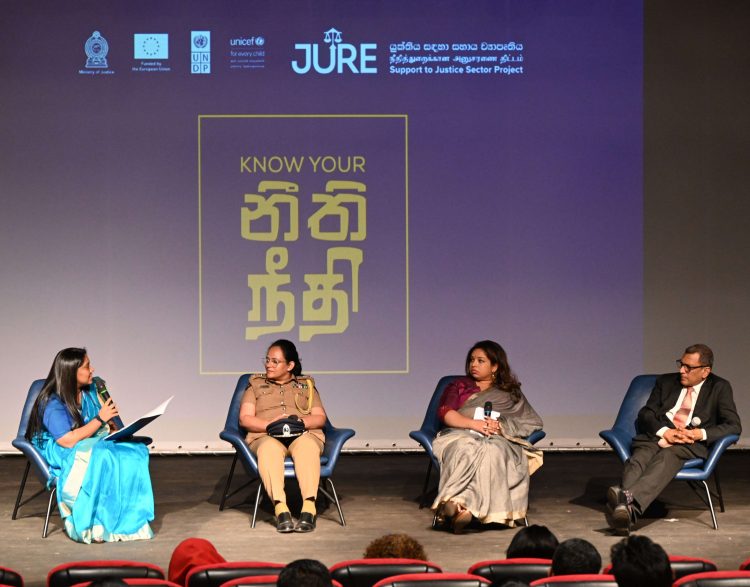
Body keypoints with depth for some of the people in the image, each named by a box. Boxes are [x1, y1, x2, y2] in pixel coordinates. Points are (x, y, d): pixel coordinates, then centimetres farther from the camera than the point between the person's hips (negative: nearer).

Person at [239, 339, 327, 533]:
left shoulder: (306, 385, 25)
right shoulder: (255, 384, 23)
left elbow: (320, 418, 13)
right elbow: (245, 418, 10)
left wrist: (301, 422, -9)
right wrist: (270, 424, -9)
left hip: (304, 434, 1)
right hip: (266, 436, 0)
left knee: (306, 446, -39)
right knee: (269, 448, -40)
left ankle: (309, 508, -53)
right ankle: (281, 510, -53)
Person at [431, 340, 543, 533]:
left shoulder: (510, 394, 26)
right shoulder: (459, 386, 28)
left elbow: (534, 422, 12)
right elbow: (444, 412, 8)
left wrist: (501, 426, -8)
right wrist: (473, 423, -11)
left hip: (496, 439, 0)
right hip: (459, 436, 1)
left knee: (492, 452, -39)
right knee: (466, 449, -39)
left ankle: (462, 506, -58)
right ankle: (464, 509, -58)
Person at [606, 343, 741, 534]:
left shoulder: (719, 388, 13)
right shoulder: (666, 382, 22)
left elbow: (734, 425, 5)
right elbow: (645, 414, 14)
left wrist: (701, 433, -13)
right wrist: (664, 431, -8)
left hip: (690, 443, -3)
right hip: (657, 436, 3)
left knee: (666, 457, -38)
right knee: (639, 458, -33)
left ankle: (628, 499, -64)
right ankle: (623, 507, -61)